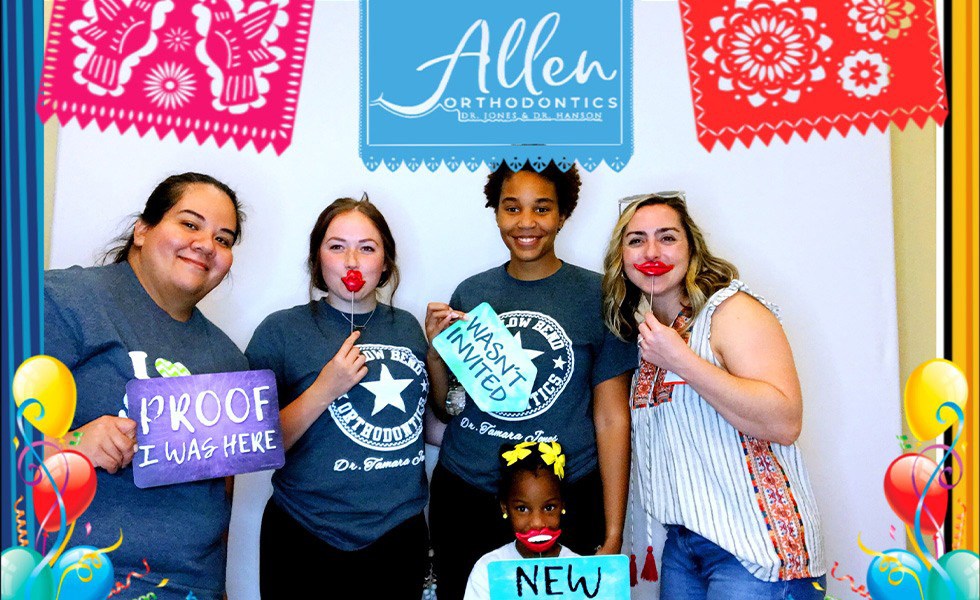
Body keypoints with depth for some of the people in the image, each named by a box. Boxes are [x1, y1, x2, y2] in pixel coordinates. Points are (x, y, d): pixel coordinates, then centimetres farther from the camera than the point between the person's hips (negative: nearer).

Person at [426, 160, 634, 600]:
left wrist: (613, 536, -7)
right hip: (463, 496, 3)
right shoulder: (470, 293, 3)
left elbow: (611, 420, -5)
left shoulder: (595, 295, -6)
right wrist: (435, 350, -8)